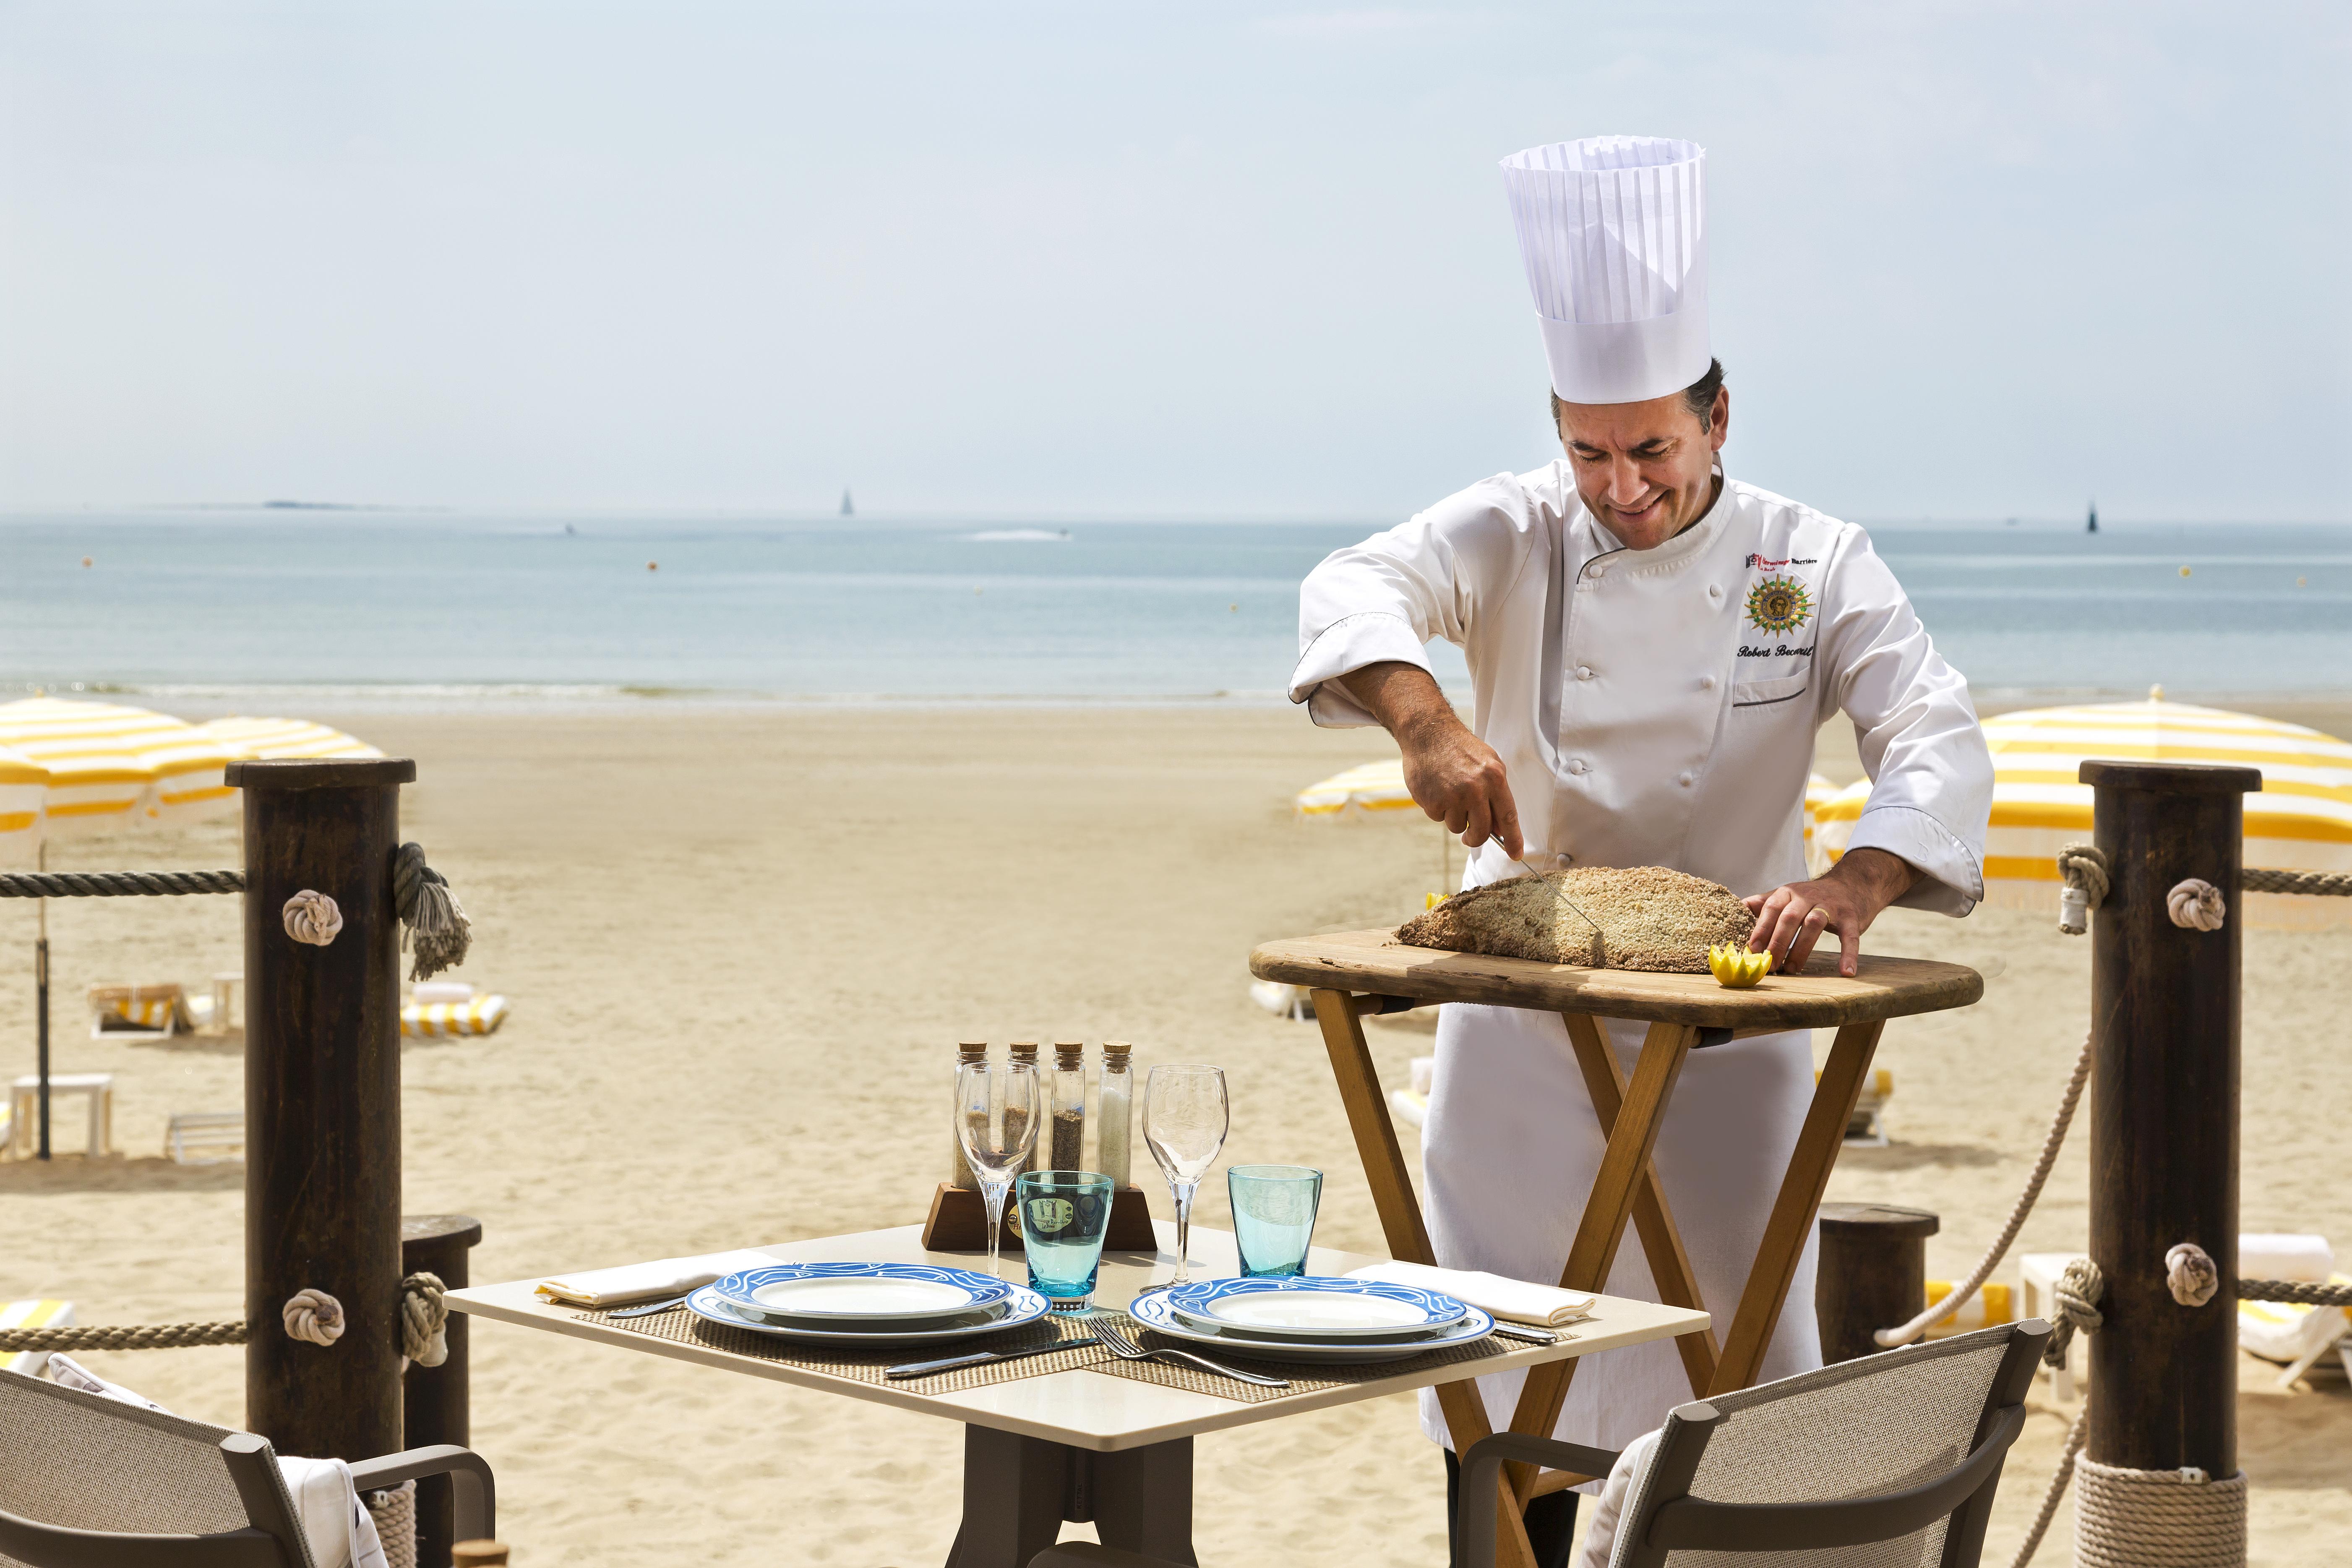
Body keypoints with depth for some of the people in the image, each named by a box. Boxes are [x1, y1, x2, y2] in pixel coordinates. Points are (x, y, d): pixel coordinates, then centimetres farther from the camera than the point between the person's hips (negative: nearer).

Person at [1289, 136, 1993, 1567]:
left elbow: (1940, 744, -13)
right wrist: (1428, 721, -37)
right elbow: (1352, 592, -16)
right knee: (1511, 1393, 7)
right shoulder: (1516, 538, -2)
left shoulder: (1815, 566, -3)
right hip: (1523, 1031, 1)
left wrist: (1855, 883, -33)